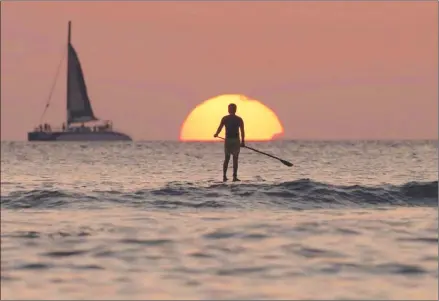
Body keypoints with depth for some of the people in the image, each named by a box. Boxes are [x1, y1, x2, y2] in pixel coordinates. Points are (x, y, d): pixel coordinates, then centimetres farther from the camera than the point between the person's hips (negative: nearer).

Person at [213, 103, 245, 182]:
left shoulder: (225, 118, 0)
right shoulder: (239, 119, 1)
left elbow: (220, 128, -7)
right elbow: (242, 131, -3)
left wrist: (216, 134, 11)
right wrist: (243, 141, 2)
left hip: (227, 140, 1)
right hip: (236, 140, -1)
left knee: (226, 159, 11)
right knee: (235, 159, 2)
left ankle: (224, 176, 5)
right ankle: (235, 177, -3)